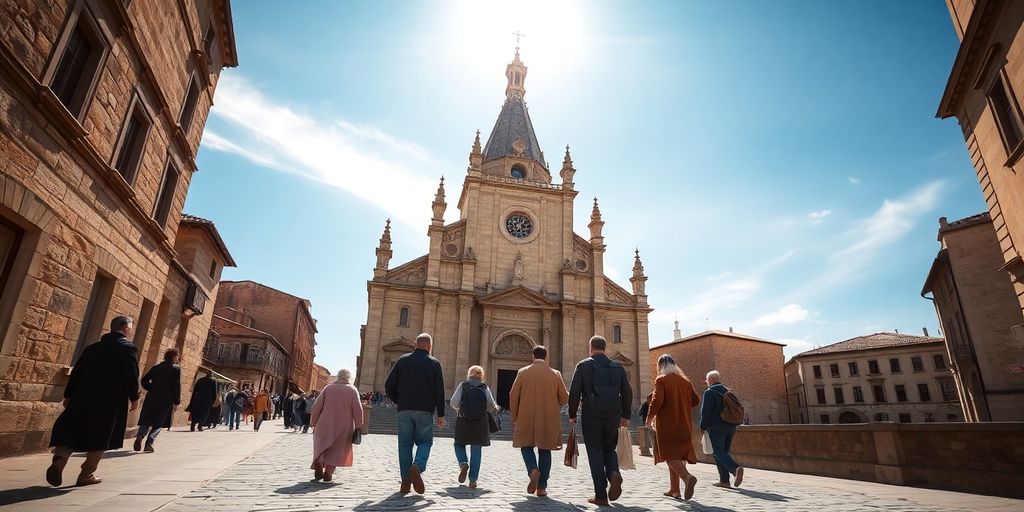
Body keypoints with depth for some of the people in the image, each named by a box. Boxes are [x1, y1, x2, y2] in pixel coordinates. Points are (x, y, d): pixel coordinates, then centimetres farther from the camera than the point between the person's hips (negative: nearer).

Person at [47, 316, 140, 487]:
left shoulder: (92, 347, 14)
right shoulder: (128, 348, -6)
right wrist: (134, 398, -2)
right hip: (111, 401, -5)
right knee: (100, 438, 6)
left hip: (83, 397, 5)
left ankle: (59, 459, -14)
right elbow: (132, 376, -12)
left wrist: (68, 395, 20)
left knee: (70, 430, 11)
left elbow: (76, 372, 14)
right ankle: (87, 474, 10)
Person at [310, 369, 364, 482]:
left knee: (321, 446, 18)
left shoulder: (328, 387, 0)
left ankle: (318, 463, -3)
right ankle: (328, 473, 1)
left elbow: (316, 406, 0)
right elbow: (358, 409, -7)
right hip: (344, 427, -1)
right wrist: (358, 425, 3)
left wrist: (313, 422, 11)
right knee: (336, 449, 9)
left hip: (325, 424, 1)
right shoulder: (352, 390, -4)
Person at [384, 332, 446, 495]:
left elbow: (389, 385, 3)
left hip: (404, 410, 2)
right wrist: (441, 415, 2)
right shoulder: (434, 363, 2)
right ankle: (417, 466, -19)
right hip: (425, 410, -2)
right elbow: (439, 391, -2)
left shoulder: (403, 360, 7)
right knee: (425, 442, 8)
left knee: (405, 444, 8)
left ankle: (406, 481, 5)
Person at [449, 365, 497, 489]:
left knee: (459, 444, 19)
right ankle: (473, 479, 4)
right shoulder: (484, 387, 2)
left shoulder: (462, 385, 0)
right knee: (476, 449, 7)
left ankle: (463, 463, -8)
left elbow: (453, 403, -6)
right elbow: (491, 404, -6)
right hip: (480, 423, 1)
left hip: (463, 421, -1)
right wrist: (488, 409, 16)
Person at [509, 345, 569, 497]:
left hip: (526, 418, -1)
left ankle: (533, 470, -12)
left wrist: (514, 415, 11)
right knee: (545, 450, 11)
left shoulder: (523, 372, -2)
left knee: (526, 445, 14)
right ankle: (542, 487, 11)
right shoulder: (555, 374, -1)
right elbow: (564, 397, 2)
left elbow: (513, 395, -2)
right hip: (549, 420, 1)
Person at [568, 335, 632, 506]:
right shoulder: (617, 367, 9)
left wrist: (572, 415, 4)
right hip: (613, 415, 3)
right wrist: (625, 416, 16)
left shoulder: (583, 365, 0)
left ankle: (601, 496, 4)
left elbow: (574, 392, -6)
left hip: (591, 415, -3)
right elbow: (627, 392, 8)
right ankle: (614, 474, -10)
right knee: (609, 448, 19)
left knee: (595, 452, 5)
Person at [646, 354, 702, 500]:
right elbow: (696, 400, 10)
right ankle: (674, 489, 18)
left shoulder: (661, 380, -8)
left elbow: (657, 401, -17)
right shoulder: (685, 380, 10)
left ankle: (688, 477, -29)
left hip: (667, 424, -6)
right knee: (677, 454, 14)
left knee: (670, 455, -5)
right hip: (683, 424, 7)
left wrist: (649, 418, -5)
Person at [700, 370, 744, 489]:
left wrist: (703, 426, -5)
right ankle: (724, 481, 9)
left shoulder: (709, 392, -8)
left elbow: (706, 411, -14)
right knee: (724, 451, 12)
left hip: (716, 428, -7)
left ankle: (736, 468, -29)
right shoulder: (728, 391, 15)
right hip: (730, 427, 7)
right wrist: (732, 425, 21)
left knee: (719, 452, -5)